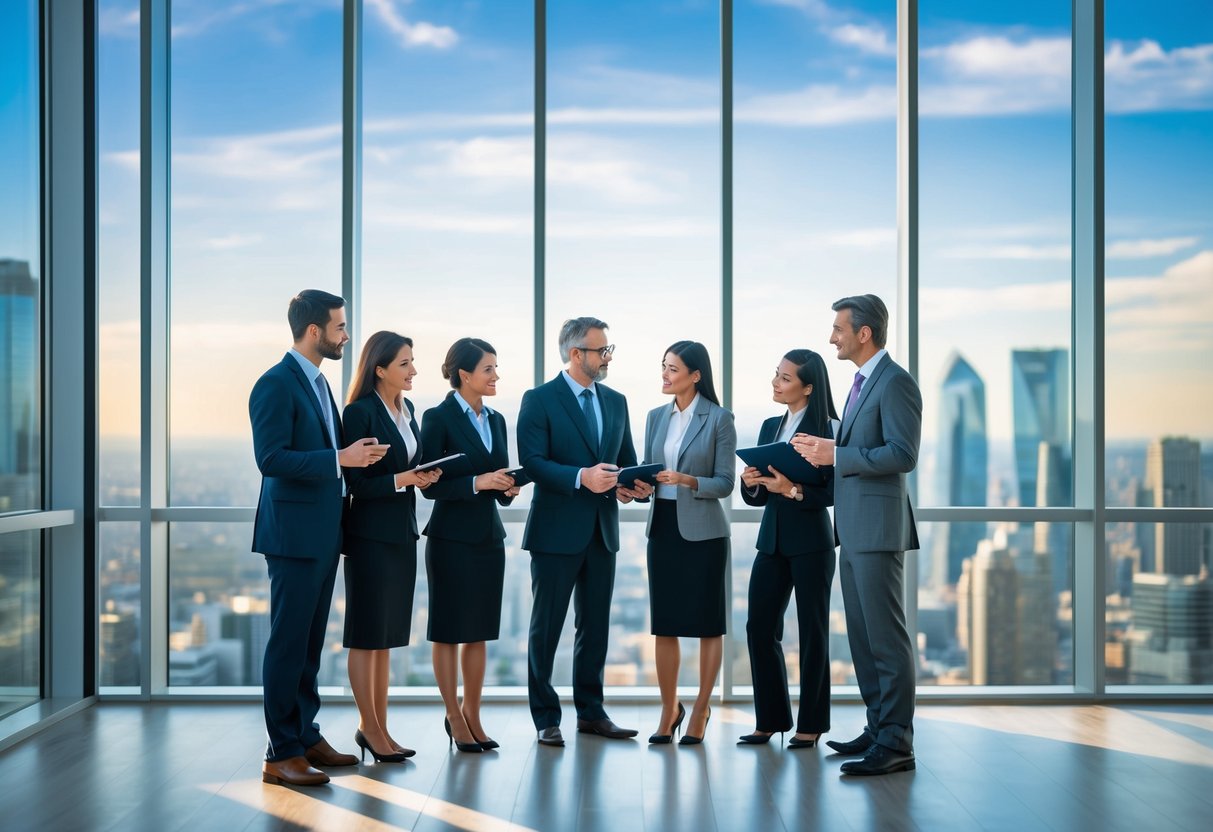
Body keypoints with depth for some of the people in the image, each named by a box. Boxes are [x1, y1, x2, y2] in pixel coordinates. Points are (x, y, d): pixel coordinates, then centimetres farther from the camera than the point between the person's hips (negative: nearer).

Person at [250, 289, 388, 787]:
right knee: (288, 643, -3)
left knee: (310, 643, 15)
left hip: (322, 534, 9)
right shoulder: (276, 384, -13)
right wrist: (341, 458, -22)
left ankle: (305, 736, 24)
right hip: (294, 533, -9)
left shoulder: (318, 383, 16)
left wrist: (356, 457, 6)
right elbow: (271, 459, -21)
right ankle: (281, 754, 4)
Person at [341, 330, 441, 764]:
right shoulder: (360, 412, -13)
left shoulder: (406, 409, 11)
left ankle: (378, 728, 20)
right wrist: (401, 480, -23)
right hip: (371, 534, -8)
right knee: (367, 634, 1)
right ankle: (370, 728, 9)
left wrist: (424, 476, -1)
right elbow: (356, 483, -15)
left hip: (402, 532, 8)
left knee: (387, 636, 12)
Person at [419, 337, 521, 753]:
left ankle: (472, 715, 18)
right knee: (449, 630, 2)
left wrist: (509, 488, -5)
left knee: (480, 631, 10)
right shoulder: (438, 418, -8)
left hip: (489, 535, 6)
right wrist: (476, 483, -21)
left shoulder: (496, 420, 12)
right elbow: (429, 484, -12)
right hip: (452, 536, -6)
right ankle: (454, 718, 10)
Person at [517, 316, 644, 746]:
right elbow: (531, 462, -15)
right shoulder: (539, 400, -6)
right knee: (546, 628, 3)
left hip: (602, 531, 6)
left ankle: (591, 712, 22)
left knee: (595, 626, 12)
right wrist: (582, 478, -27)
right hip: (557, 531, -6)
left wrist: (627, 484, -7)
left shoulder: (616, 402, 12)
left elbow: (627, 459, 16)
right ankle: (546, 719, 11)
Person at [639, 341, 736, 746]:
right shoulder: (656, 417, 10)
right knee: (664, 622, 8)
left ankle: (701, 710, 15)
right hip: (662, 526, 5)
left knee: (707, 623, 4)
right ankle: (669, 709, 21)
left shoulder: (719, 419, -6)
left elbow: (725, 483, -7)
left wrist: (689, 481, -23)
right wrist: (641, 486, -8)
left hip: (702, 530, -5)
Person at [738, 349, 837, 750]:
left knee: (812, 632, 3)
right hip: (772, 540, 7)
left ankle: (811, 724, 13)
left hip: (811, 543, -6)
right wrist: (751, 483, -7)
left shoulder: (827, 430, -8)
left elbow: (833, 492, -13)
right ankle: (770, 719, 16)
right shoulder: (770, 427, 13)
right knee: (759, 627, 5)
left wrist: (793, 490, -23)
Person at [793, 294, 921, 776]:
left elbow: (903, 455, -20)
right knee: (862, 637, 14)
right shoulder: (863, 383, 19)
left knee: (886, 637, -7)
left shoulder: (895, 383, -12)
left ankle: (896, 743, -3)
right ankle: (879, 729, 22)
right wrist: (826, 449, 10)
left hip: (878, 529, -10)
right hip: (853, 530, 10)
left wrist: (837, 456, -19)